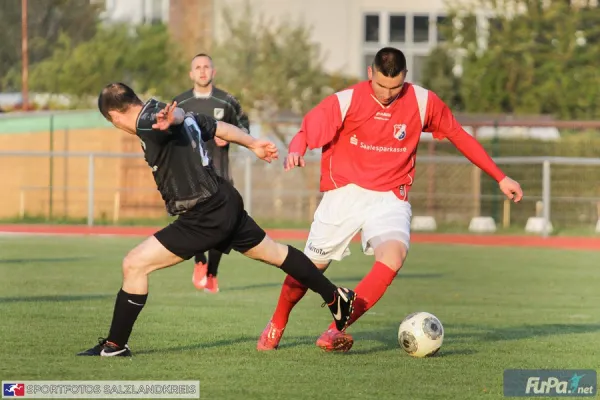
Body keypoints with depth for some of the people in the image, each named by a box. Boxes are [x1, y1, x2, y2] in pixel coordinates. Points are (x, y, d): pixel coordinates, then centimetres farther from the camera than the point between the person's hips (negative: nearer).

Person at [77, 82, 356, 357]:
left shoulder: (148, 123, -16)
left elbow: (180, 115, -40)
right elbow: (221, 128, 24)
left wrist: (169, 119, -64)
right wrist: (254, 144, 41)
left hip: (205, 218, -10)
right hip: (227, 203, 10)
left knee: (134, 265, -8)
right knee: (274, 253, 28)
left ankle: (115, 346, -7)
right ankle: (335, 297, 41)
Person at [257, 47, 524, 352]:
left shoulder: (423, 102, -4)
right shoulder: (346, 101, -10)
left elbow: (460, 137, 7)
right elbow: (307, 132, -13)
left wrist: (501, 178, 9)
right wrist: (295, 153, -38)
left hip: (389, 198, 0)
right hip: (344, 193, 0)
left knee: (394, 253, -29)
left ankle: (336, 331, -31)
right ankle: (277, 325, 38)